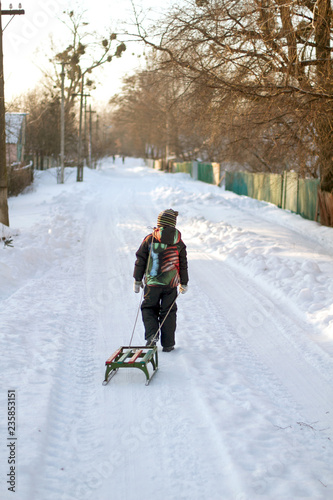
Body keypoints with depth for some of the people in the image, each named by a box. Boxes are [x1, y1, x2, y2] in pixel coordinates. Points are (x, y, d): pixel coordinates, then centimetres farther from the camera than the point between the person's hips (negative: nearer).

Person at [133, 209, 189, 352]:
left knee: (149, 308, 14)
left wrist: (137, 280, 8)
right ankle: (168, 344, 11)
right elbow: (183, 265, 6)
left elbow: (140, 261, -1)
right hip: (171, 284, 1)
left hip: (152, 282, -1)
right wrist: (184, 283, 17)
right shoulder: (179, 243, 0)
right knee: (168, 312, 9)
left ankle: (151, 336, -7)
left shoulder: (149, 239, -5)